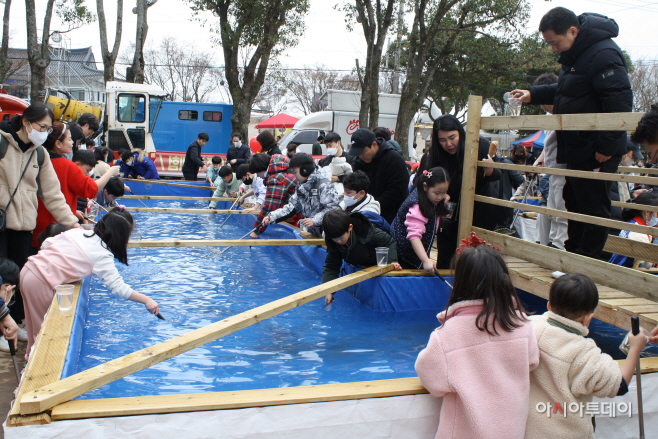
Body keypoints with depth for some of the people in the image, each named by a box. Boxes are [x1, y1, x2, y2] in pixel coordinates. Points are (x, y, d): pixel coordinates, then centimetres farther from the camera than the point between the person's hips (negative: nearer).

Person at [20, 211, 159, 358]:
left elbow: (46, 243, 16)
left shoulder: (78, 231, 10)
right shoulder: (103, 256, -9)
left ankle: (31, 352, 40)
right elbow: (118, 287, -11)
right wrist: (146, 300, -7)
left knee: (34, 326, 25)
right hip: (40, 282, -8)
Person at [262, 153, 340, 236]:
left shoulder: (324, 184, -16)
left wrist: (314, 220, -29)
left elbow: (332, 207, -21)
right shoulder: (301, 186, 12)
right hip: (312, 232, 8)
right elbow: (292, 206, 12)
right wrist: (272, 217, 1)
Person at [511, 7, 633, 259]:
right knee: (573, 201, 18)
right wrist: (533, 94, 13)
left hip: (597, 153, -11)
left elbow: (620, 103, -25)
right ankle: (572, 254, 30)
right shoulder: (574, 55, 12)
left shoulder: (603, 54, -20)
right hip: (577, 150, 11)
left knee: (593, 207, -2)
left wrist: (606, 146, -25)